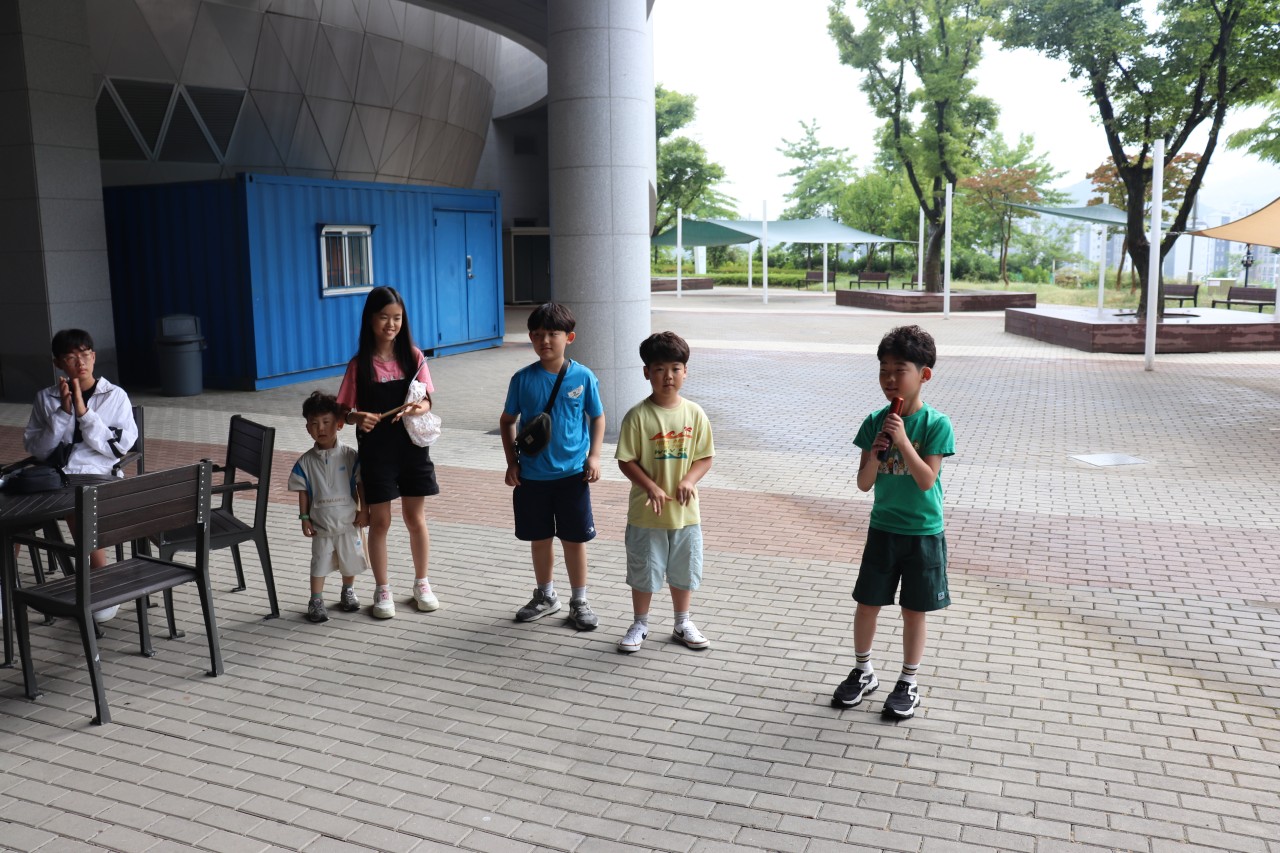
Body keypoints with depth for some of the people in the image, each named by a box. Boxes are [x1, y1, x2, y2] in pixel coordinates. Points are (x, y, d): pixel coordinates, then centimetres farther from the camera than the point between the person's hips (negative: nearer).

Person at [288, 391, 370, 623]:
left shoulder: (350, 456, -7)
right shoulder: (306, 462, -4)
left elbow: (361, 484, -2)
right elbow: (303, 492, 0)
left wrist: (364, 510, -5)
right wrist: (304, 519, -3)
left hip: (348, 523, 0)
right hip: (321, 525, 0)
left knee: (350, 560, 13)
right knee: (320, 563, 6)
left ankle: (348, 592, 35)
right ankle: (316, 600, 18)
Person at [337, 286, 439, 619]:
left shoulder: (414, 357, -1)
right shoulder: (360, 364, -4)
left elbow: (426, 401, -3)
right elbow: (346, 412, -2)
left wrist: (416, 409, -26)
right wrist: (359, 418, -24)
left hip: (412, 446, 1)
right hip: (376, 450, -1)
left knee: (416, 518, 9)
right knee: (380, 521, 6)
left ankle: (421, 583, 26)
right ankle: (382, 591, 19)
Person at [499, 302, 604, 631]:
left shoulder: (583, 377, -7)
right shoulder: (523, 379, -4)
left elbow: (597, 418, 6)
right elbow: (507, 420, 7)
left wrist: (594, 455, -5)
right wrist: (512, 461, 1)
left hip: (572, 474, -1)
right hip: (532, 475, 2)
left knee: (575, 539, 7)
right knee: (539, 538, 15)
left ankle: (579, 602, 22)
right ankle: (546, 597, 34)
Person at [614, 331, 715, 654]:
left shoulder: (694, 413, -2)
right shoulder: (638, 415, -11)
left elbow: (705, 457, 3)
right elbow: (626, 461, -9)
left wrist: (689, 480, -14)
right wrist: (651, 487, -21)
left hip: (685, 510, 3)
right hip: (647, 512, -3)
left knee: (684, 570, 16)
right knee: (644, 570, 10)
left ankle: (683, 624, 34)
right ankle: (640, 625, 28)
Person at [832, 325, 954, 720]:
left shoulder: (936, 424, -13)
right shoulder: (875, 422, -5)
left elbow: (927, 480, -19)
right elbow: (864, 483, -5)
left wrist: (903, 442, -27)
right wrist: (875, 452, -23)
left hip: (923, 534, -3)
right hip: (882, 529, 3)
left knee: (914, 610, 9)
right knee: (867, 603, 11)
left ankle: (908, 683, 26)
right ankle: (863, 673, 31)